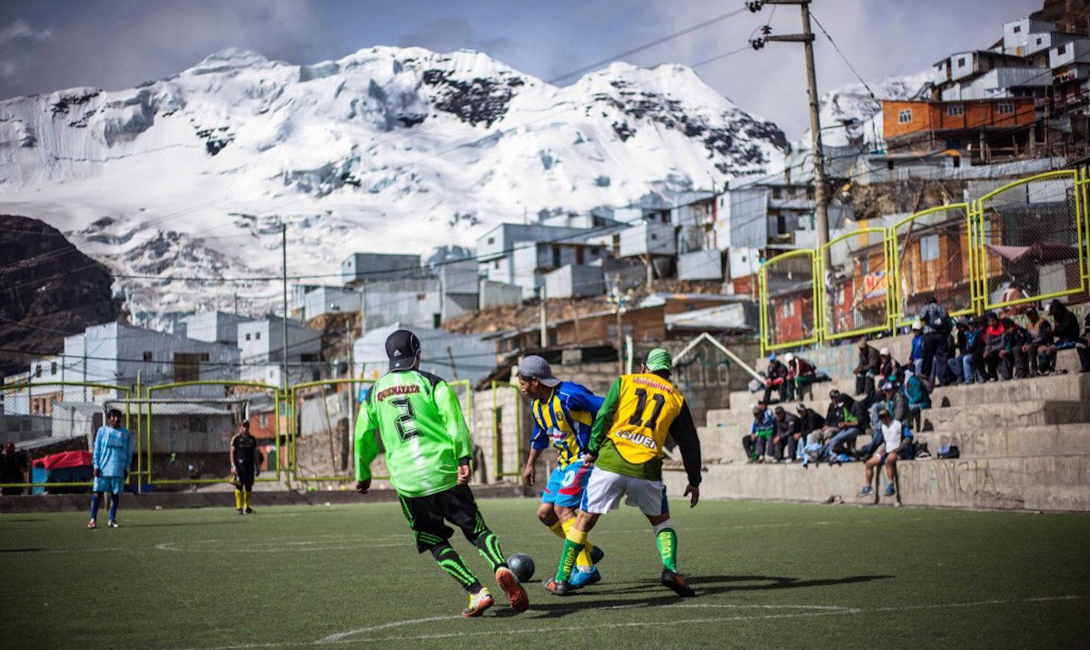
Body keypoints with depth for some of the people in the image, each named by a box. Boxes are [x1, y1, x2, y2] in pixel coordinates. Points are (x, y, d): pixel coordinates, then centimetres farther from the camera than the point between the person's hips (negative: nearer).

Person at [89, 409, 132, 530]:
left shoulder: (126, 433, 9)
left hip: (118, 470, 2)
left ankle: (112, 519, 14)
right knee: (97, 493, -5)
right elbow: (96, 450, 6)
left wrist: (126, 468, 7)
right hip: (102, 469, -2)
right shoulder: (102, 431, 5)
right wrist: (96, 465, -2)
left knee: (115, 494, 4)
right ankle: (93, 519, -2)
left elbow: (129, 453, 13)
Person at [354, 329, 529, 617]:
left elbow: (363, 439, 19)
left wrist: (363, 475, 31)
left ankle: (476, 591, -6)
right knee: (477, 529, 6)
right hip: (445, 472, -1)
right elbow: (454, 420, -9)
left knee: (437, 543, 11)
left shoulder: (374, 393, 14)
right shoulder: (432, 383, 5)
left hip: (407, 481, 1)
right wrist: (464, 458, -15)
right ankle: (501, 568, -22)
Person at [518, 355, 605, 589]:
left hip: (585, 458, -9)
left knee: (562, 508, -19)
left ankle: (586, 569, -15)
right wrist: (529, 465, 31)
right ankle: (588, 550, 21)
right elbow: (540, 435, 25)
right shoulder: (536, 405, 7)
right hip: (565, 462, 9)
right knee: (545, 513, 6)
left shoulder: (567, 396, -22)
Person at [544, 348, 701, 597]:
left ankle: (561, 579, 13)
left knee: (585, 519, 9)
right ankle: (670, 569, -2)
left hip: (610, 461, -1)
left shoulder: (626, 381, 14)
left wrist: (592, 450, 7)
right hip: (646, 468, 1)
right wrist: (694, 481, 27)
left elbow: (603, 416, 1)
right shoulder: (676, 397, 16)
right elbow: (690, 443, 20)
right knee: (661, 521, 20)